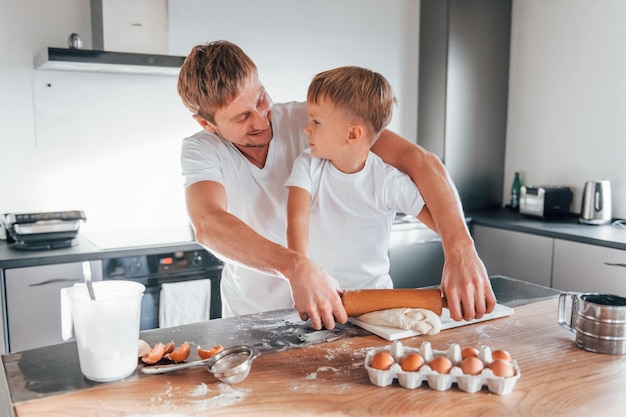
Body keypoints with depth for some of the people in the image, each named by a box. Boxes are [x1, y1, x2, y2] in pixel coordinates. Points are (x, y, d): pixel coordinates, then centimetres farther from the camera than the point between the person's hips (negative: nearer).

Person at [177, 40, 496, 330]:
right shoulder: (200, 151, -11)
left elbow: (417, 160, -22)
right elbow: (208, 225, -30)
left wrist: (461, 251, -35)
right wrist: (296, 267, -46)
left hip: (333, 306, 0)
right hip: (251, 316, 0)